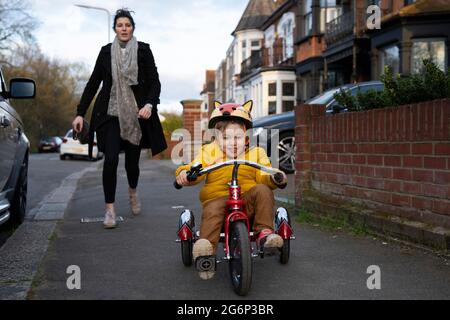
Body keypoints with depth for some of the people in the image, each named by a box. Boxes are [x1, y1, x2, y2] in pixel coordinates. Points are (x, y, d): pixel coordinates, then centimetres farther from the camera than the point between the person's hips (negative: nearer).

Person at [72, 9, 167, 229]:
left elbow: (155, 82, -2)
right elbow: (93, 83, 8)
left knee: (132, 162, 6)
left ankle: (133, 192, 39)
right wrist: (80, 113, 3)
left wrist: (149, 104, -21)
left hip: (135, 115, 0)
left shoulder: (143, 50, 1)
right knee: (111, 159, -13)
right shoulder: (106, 52, 6)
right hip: (110, 114, 1)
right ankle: (110, 209, -3)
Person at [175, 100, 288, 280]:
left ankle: (264, 232, -27)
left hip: (247, 201, 1)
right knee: (212, 212, -34)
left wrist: (275, 178, -21)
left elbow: (263, 177, 3)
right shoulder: (209, 152, 12)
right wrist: (184, 173, -24)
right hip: (217, 198, -1)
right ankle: (206, 247, -45)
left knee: (263, 190, -27)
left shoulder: (255, 153, 14)